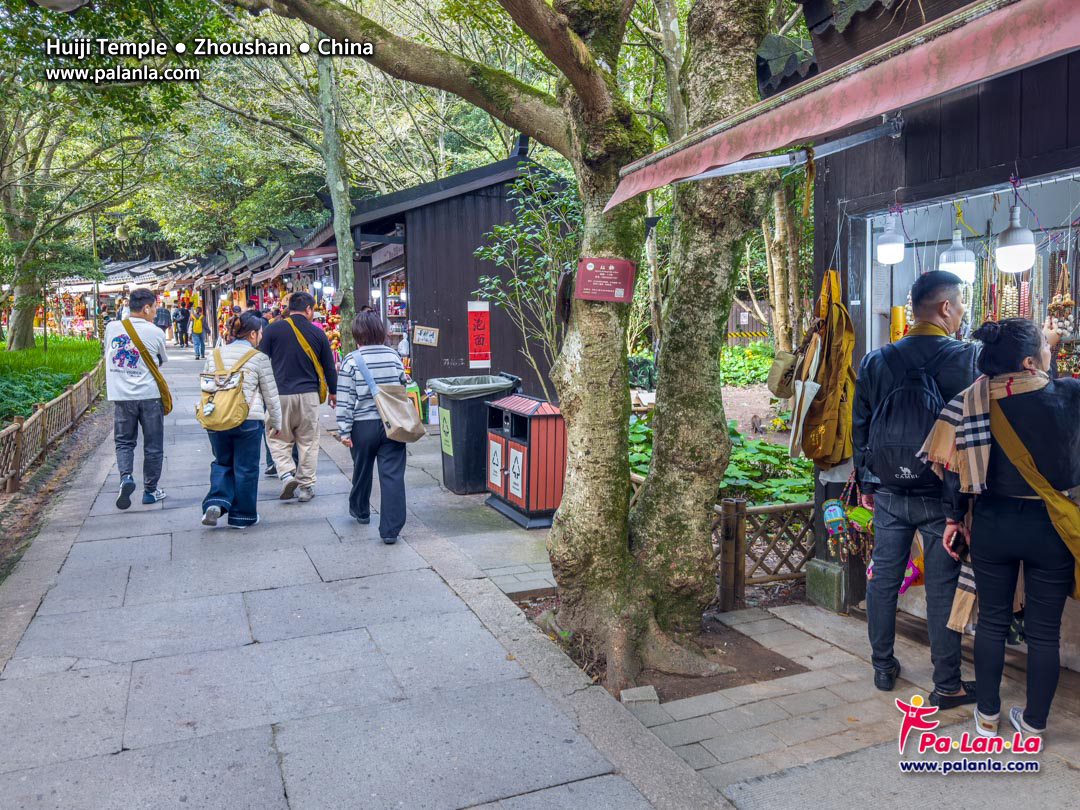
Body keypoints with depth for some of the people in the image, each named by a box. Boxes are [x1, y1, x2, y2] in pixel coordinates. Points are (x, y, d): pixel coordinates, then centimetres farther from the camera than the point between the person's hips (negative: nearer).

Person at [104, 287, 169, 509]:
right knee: (153, 445, 10)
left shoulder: (111, 328, 1)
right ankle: (150, 490, 16)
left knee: (124, 441, 15)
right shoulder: (156, 333, -6)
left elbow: (108, 357, 14)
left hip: (121, 396, 2)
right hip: (150, 395, -2)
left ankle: (126, 476, -10)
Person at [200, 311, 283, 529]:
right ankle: (242, 516, 18)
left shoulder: (215, 355, 9)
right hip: (248, 420, -4)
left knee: (222, 463, 21)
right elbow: (271, 394, 0)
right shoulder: (259, 358, -4)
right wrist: (275, 421, 12)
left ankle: (216, 503, 1)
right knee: (246, 468, 9)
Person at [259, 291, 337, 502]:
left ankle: (287, 474, -7)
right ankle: (306, 486, 12)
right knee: (308, 442, 10)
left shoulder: (272, 330, -1)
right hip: (309, 395, 1)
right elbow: (329, 366, 9)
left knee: (279, 439, 13)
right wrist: (332, 391, 24)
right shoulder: (317, 333, 2)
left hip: (279, 395, -1)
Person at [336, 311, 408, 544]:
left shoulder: (351, 360, -9)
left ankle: (360, 510, 44)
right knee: (393, 475, -1)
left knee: (362, 470, 21)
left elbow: (345, 399, -10)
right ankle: (391, 530, -4)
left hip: (364, 425, -1)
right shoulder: (393, 356, 0)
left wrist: (345, 430, -4)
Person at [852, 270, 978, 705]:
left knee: (883, 579, 13)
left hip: (888, 493, 3)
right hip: (942, 495, -3)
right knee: (943, 588, 6)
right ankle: (947, 685, 17)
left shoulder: (876, 360, 1)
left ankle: (883, 666, 26)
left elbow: (859, 426, 6)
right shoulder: (965, 358, -10)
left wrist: (865, 482, 15)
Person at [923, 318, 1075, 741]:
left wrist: (954, 518, 4)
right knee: (1044, 630, 13)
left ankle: (987, 714, 29)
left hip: (993, 524, 2)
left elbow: (953, 466, -6)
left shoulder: (972, 401, -9)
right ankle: (1034, 722, 27)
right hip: (1049, 527, -1)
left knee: (992, 621, 17)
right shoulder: (1067, 396, -15)